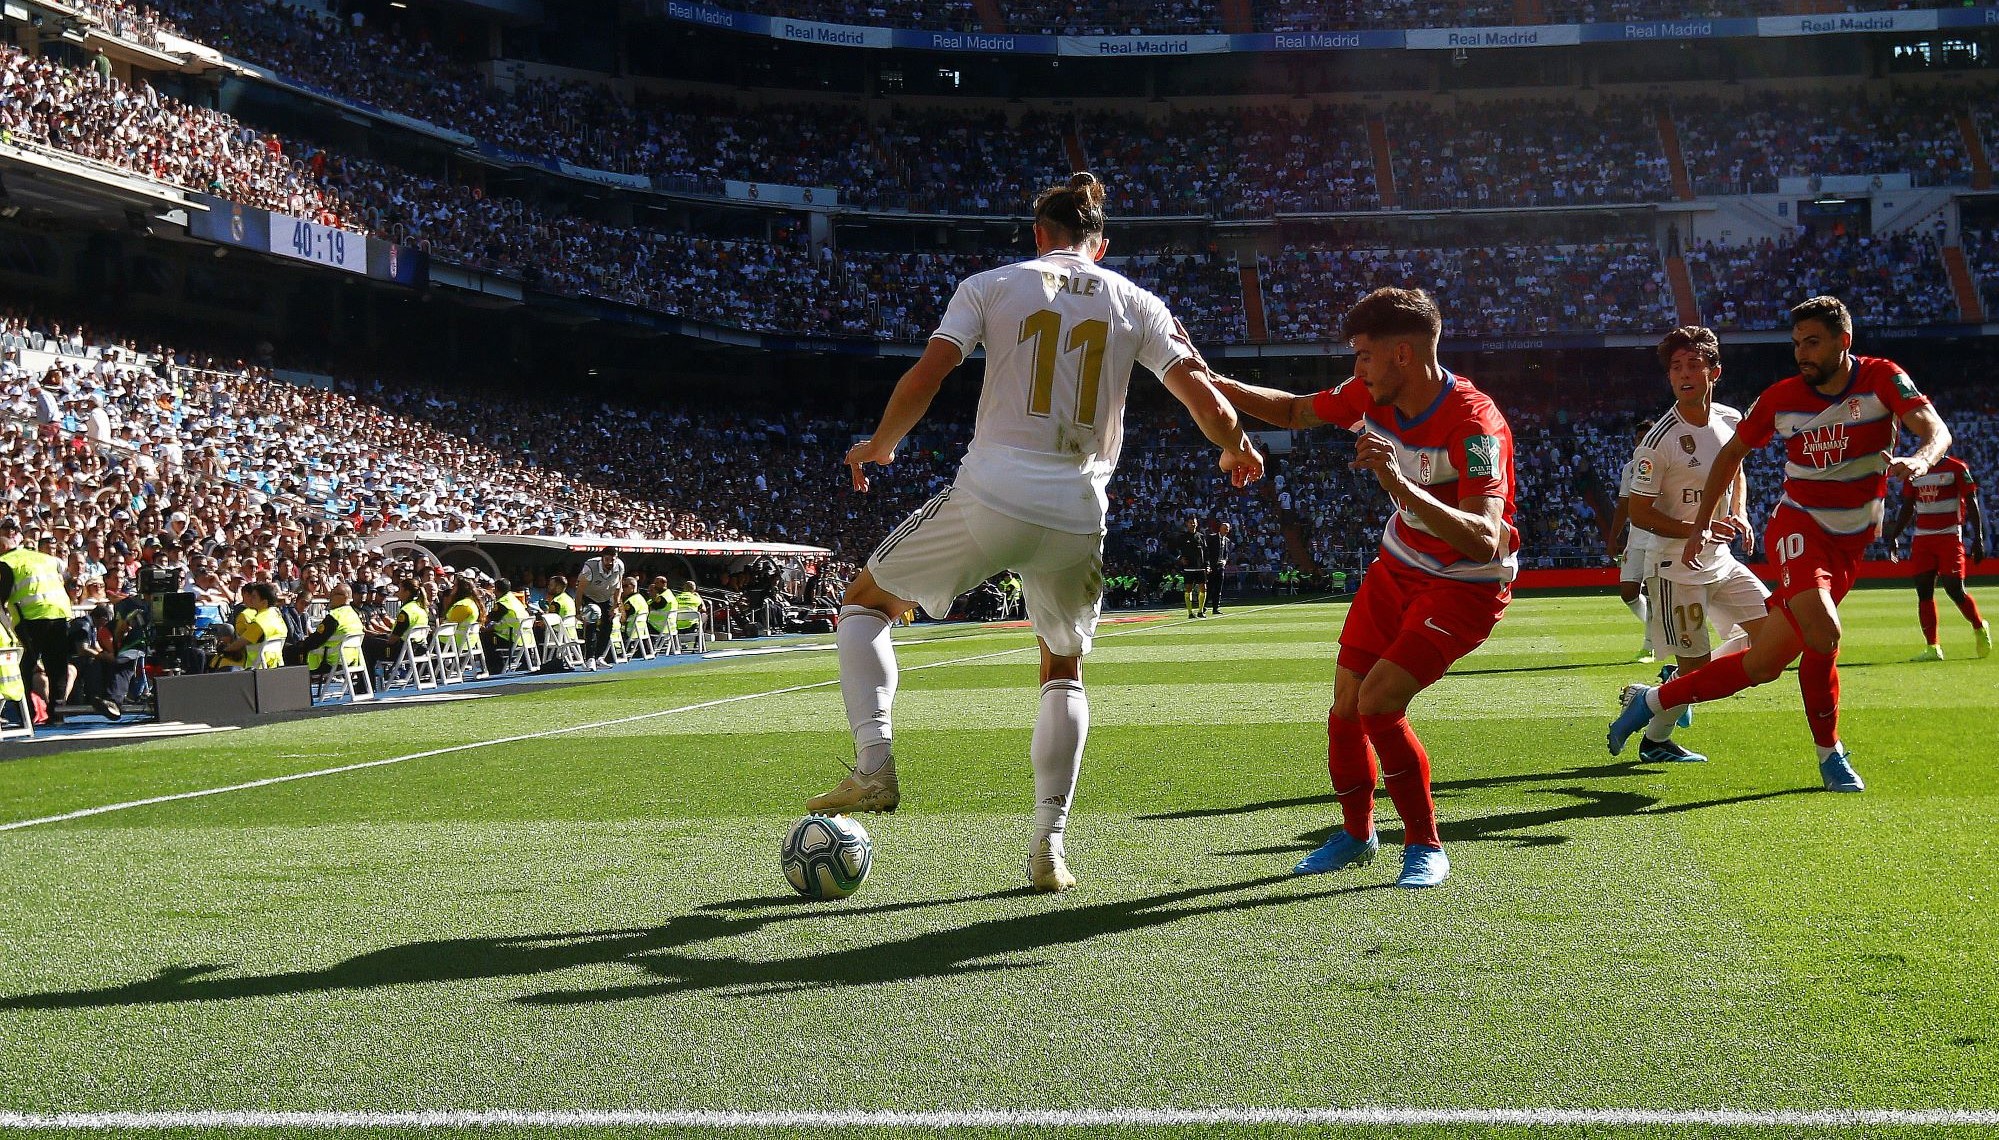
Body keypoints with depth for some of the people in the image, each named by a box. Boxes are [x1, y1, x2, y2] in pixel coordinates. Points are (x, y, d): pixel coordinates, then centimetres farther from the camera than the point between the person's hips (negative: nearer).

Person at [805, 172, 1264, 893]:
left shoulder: (991, 286, 6)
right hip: (1078, 517, 2)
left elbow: (924, 379, -3)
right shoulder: (1135, 304, 10)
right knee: (1064, 673, 24)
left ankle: (874, 765, 2)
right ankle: (1048, 848, 15)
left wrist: (879, 447, 15)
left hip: (989, 498, -2)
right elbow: (1206, 400, 4)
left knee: (864, 602, 20)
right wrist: (1236, 452, 25)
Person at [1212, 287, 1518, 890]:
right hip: (1399, 566, 7)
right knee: (1346, 703, 4)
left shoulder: (1474, 423, -30)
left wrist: (1399, 483, -51)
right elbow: (1296, 411, 11)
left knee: (1378, 702, -20)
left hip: (1467, 587, -7)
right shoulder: (1374, 395, -9)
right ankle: (1356, 833, 30)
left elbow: (1483, 542, -41)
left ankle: (1426, 847, 0)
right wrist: (1214, 384, -1)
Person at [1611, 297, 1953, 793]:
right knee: (1822, 633, -31)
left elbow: (1935, 429, -18)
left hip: (1849, 545, 2)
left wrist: (1919, 459, -43)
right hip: (1798, 525, -2)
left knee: (1762, 664, 2)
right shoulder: (1781, 398, -5)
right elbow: (1733, 453, 9)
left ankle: (1652, 700, 21)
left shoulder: (1882, 379, -8)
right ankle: (1830, 753, -10)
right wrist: (1701, 524, 4)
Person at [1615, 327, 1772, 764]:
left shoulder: (1731, 420, 1)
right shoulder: (1659, 440, -19)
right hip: (1676, 567, -7)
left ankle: (1678, 678, 20)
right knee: (1695, 663, -3)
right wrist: (1696, 530, -24)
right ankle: (1654, 740, 20)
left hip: (1721, 562, 7)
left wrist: (1739, 514, 3)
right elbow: (1638, 514, -15)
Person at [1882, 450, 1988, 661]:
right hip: (1921, 538, 5)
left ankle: (1980, 628, 18)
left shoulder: (1956, 468, -2)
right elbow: (1907, 508, 20)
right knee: (1924, 591, -2)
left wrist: (1978, 537, -9)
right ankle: (1932, 648, 2)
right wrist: (1893, 536, 15)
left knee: (1955, 589, -10)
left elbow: (1972, 504, -3)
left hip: (1950, 535, -5)